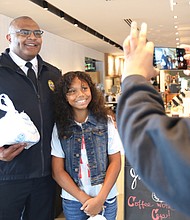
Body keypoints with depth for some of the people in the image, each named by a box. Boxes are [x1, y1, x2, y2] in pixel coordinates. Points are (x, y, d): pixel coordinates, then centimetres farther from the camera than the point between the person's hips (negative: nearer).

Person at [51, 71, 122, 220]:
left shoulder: (106, 122, -5)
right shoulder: (59, 127, -5)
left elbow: (115, 162, -4)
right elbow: (58, 171, -5)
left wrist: (100, 198, -12)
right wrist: (85, 199, -12)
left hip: (107, 199, 0)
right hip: (72, 201, 0)